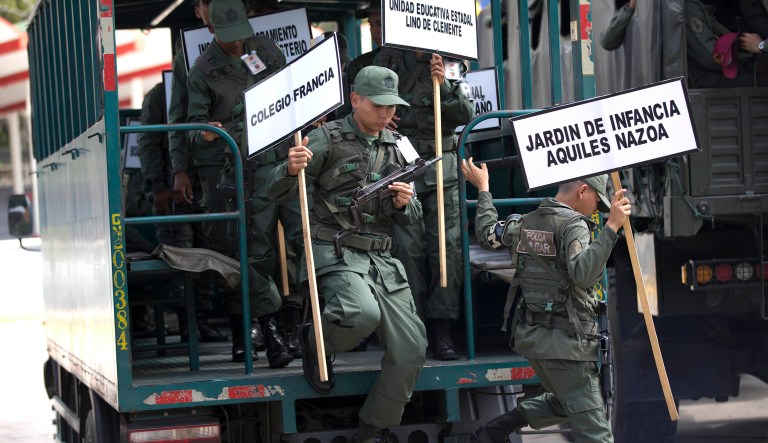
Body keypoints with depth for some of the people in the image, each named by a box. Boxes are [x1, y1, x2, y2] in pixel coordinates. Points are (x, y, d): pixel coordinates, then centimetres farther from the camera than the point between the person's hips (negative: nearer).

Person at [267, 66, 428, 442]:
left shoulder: (396, 147, 14)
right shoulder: (328, 138, -3)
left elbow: (411, 218, 18)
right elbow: (278, 193, -6)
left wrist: (404, 204, -6)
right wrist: (292, 169, -29)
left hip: (381, 258, 6)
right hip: (335, 253, -6)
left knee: (410, 349, -3)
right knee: (363, 313, -35)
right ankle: (316, 340, 0)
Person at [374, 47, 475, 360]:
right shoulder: (391, 57, 8)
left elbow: (466, 116, 0)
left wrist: (444, 85, -13)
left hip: (441, 168, 1)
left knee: (447, 246, -6)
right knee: (409, 247, -7)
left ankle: (441, 330, -2)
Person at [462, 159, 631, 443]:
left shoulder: (525, 223, 10)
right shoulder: (573, 225, -14)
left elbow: (487, 235, 27)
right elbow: (583, 274, -29)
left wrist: (482, 189, 38)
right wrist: (611, 227, -32)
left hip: (530, 335, 9)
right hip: (565, 340, -8)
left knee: (564, 403, 28)